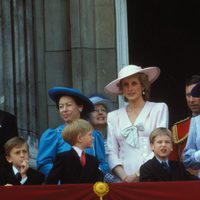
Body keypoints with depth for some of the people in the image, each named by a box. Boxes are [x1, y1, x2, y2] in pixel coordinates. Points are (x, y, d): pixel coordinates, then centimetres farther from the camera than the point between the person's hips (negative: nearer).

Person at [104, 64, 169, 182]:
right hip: (124, 180, 2)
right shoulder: (113, 117, 15)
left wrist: (138, 174, -8)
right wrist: (123, 176, -7)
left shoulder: (159, 109, 8)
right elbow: (111, 152, 10)